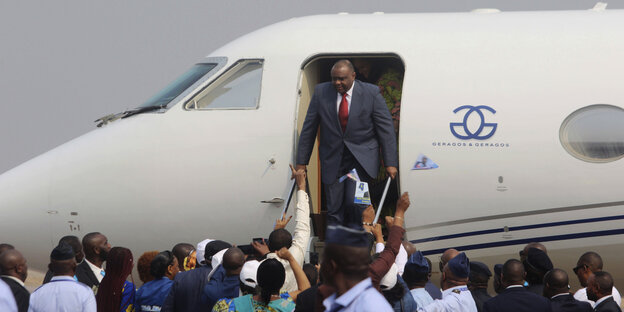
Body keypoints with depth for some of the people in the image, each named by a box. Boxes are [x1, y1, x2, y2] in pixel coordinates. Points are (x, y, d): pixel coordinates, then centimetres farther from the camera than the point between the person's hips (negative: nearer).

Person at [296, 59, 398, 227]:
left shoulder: (371, 93, -6)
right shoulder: (321, 92, -1)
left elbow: (386, 128, -3)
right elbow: (308, 128, 5)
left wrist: (390, 163, -7)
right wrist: (301, 162, 5)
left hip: (361, 159, -2)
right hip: (332, 160, 2)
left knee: (354, 202, -18)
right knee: (334, 210, -1)